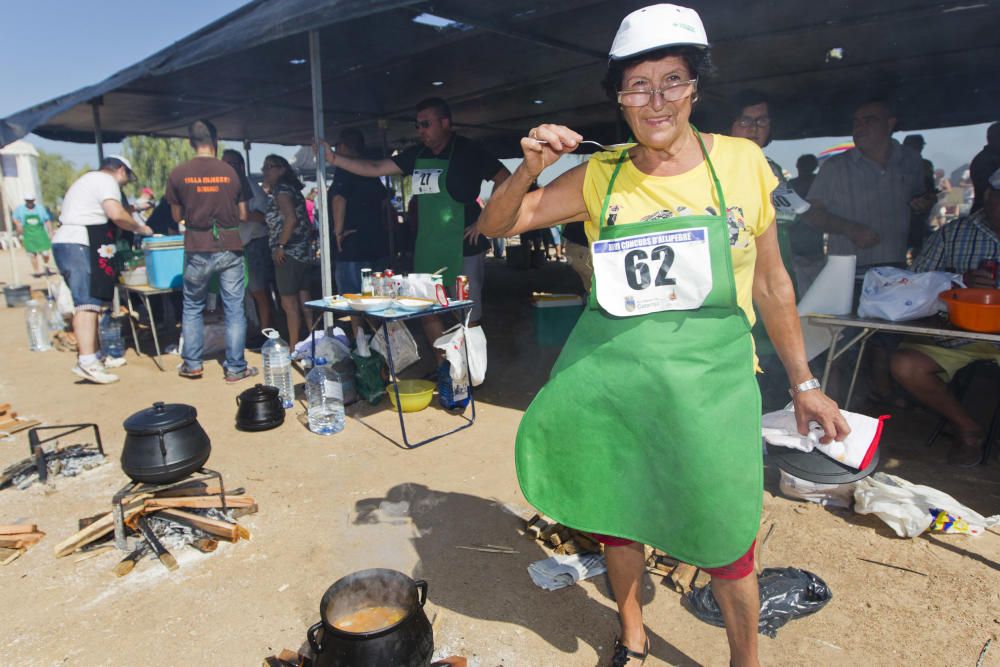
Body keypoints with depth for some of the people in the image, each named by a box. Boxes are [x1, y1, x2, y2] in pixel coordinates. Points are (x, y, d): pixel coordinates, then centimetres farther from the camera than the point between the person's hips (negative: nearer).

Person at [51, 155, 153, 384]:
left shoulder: (88, 180, 29)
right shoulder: (107, 180, -4)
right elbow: (116, 214, -19)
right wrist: (140, 228, -5)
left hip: (65, 243, 11)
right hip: (79, 246, -11)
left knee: (88, 302, 12)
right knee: (87, 303, -17)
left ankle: (93, 356, 15)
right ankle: (86, 362, -24)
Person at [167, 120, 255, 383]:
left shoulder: (178, 173, -1)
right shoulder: (230, 172, -1)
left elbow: (177, 216, 6)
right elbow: (242, 215, 4)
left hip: (197, 250, 1)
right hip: (229, 248, 0)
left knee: (192, 307, 16)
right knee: (234, 309, 5)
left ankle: (192, 364, 21)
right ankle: (235, 367, 8)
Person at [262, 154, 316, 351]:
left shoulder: (281, 190, -8)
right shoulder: (293, 190, 19)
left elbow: (291, 219, -22)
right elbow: (305, 222, 19)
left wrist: (280, 246, -19)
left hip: (289, 253, -10)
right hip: (304, 252, 10)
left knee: (288, 301, -6)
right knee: (303, 299, 12)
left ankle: (294, 347, -3)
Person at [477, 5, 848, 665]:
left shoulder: (742, 162, -3)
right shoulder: (599, 177, -2)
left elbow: (771, 284, 5)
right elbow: (494, 225, 2)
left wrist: (803, 383, 8)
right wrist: (531, 168, -17)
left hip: (709, 377, -1)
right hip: (610, 371, 2)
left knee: (724, 535, 8)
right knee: (616, 511, 16)